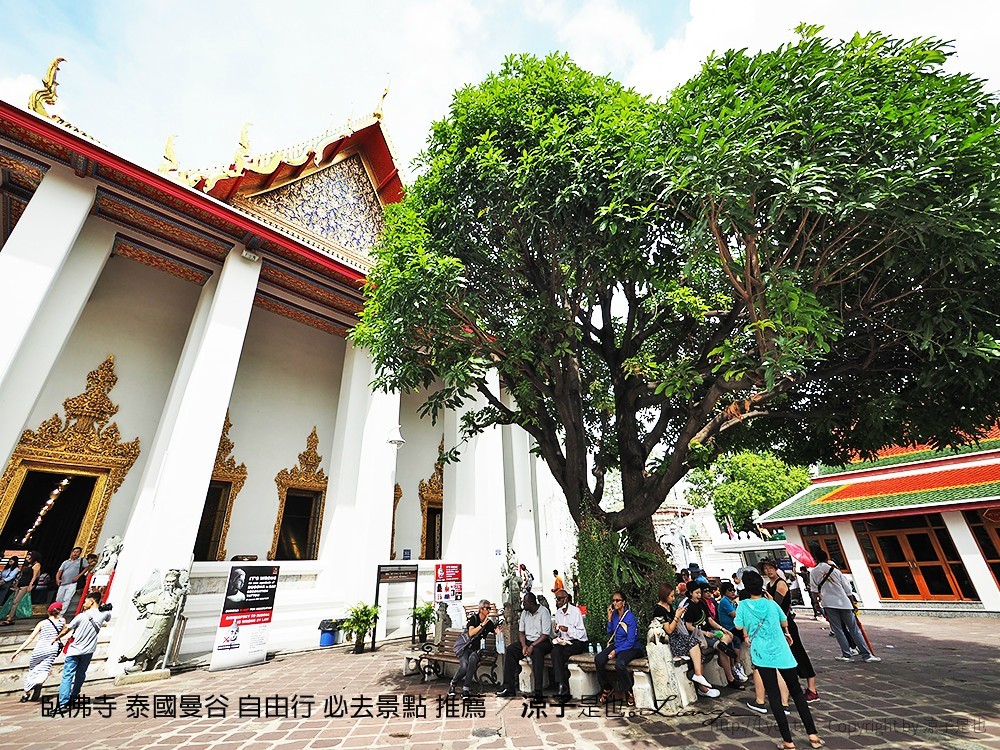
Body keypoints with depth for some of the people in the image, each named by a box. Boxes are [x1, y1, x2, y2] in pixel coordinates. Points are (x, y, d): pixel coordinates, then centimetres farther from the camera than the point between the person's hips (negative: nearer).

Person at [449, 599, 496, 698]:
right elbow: (471, 633, -16)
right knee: (464, 666, -27)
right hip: (464, 647, -2)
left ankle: (465, 689, -23)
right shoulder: (473, 618, -4)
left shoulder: (490, 622, 5)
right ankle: (453, 684, 2)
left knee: (472, 658, -32)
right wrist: (482, 624, -20)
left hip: (476, 649, 2)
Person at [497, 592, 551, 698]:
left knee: (536, 651, -38)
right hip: (527, 641, 6)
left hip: (542, 642, -6)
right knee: (510, 649, -15)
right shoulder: (524, 613, 8)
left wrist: (532, 646, -22)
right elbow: (521, 632, 9)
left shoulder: (543, 612, -12)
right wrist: (524, 646, -9)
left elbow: (545, 635, -16)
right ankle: (509, 688, -13)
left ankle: (538, 690, -34)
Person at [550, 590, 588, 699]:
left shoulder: (576, 611, -11)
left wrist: (568, 629, -24)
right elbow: (557, 634, 17)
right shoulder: (558, 612, 11)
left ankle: (561, 685, -18)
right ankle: (563, 687, -23)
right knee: (555, 650, -26)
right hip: (564, 641, 6)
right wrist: (556, 631, -7)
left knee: (557, 653, -28)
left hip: (578, 642, -6)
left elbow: (581, 633, -12)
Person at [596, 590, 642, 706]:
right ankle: (607, 689, 4)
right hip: (616, 645, 6)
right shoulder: (614, 614, 2)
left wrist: (616, 651, -19)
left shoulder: (630, 617, -17)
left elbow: (630, 641, -17)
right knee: (598, 659, -17)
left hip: (631, 648, -6)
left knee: (619, 663, -35)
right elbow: (610, 633, 7)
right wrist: (609, 618, -7)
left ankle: (629, 692, -7)